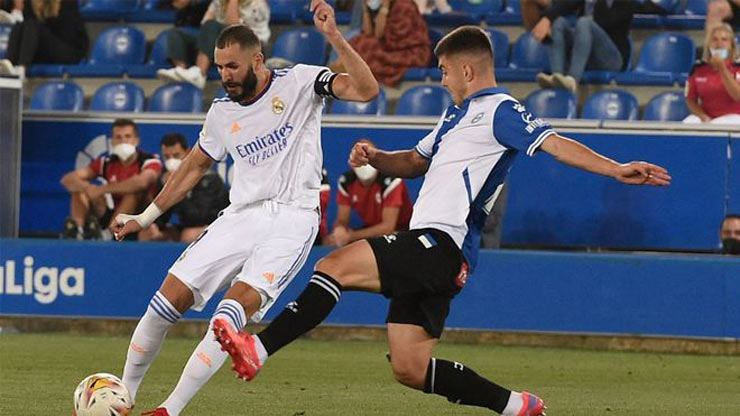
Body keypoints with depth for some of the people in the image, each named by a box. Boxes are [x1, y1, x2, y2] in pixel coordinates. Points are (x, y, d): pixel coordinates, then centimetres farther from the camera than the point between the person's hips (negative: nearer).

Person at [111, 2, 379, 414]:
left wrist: (334, 36, -25)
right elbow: (195, 167, 26)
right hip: (241, 216, 5)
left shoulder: (298, 82, -3)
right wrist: (144, 217, 28)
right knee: (168, 300, -5)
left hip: (292, 216, -5)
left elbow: (367, 90, -15)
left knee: (234, 311, -24)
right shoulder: (222, 113, 11)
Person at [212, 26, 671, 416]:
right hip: (429, 255, 10)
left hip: (440, 244, -10)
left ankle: (258, 349, -24)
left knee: (336, 265, -20)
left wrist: (615, 169, -30)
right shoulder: (458, 113, 26)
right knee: (410, 370, 8)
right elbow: (416, 162, 36)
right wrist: (376, 158, 14)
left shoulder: (500, 110, -4)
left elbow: (555, 143, -15)